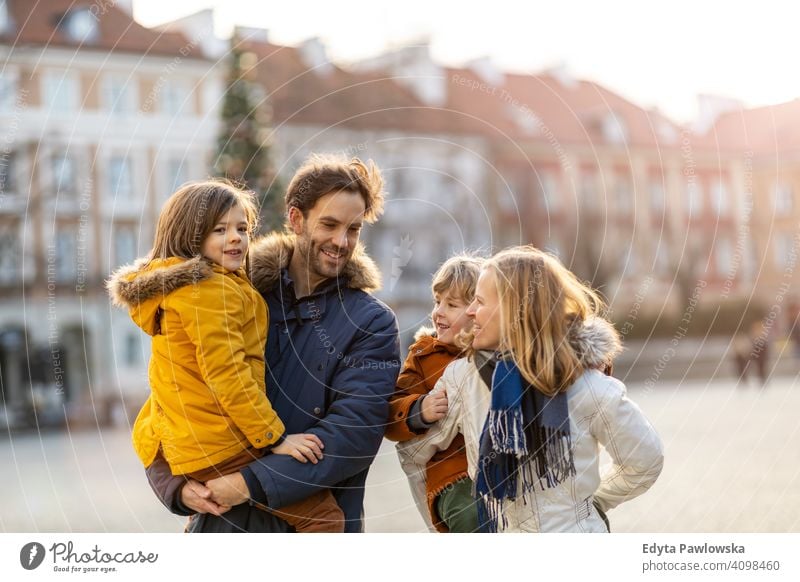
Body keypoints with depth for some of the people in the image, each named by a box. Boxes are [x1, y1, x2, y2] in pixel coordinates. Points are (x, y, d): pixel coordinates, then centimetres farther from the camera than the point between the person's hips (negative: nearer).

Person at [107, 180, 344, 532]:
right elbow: (226, 374, -22)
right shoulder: (212, 288, -16)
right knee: (324, 517, -12)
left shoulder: (174, 286, 15)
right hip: (222, 448, -10)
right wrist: (275, 437, -19)